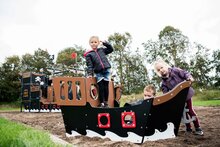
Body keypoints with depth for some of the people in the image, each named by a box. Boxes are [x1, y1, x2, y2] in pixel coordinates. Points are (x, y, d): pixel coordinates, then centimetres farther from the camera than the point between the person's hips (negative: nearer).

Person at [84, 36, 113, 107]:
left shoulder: (102, 50, 14)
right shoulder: (89, 54, 4)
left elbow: (111, 49, 18)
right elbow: (89, 65, -2)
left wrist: (105, 43, 9)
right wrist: (90, 74, -13)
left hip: (106, 71, 2)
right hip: (98, 73, -2)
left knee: (106, 87, 5)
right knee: (101, 87, -3)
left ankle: (106, 102, 15)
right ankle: (102, 103, 5)